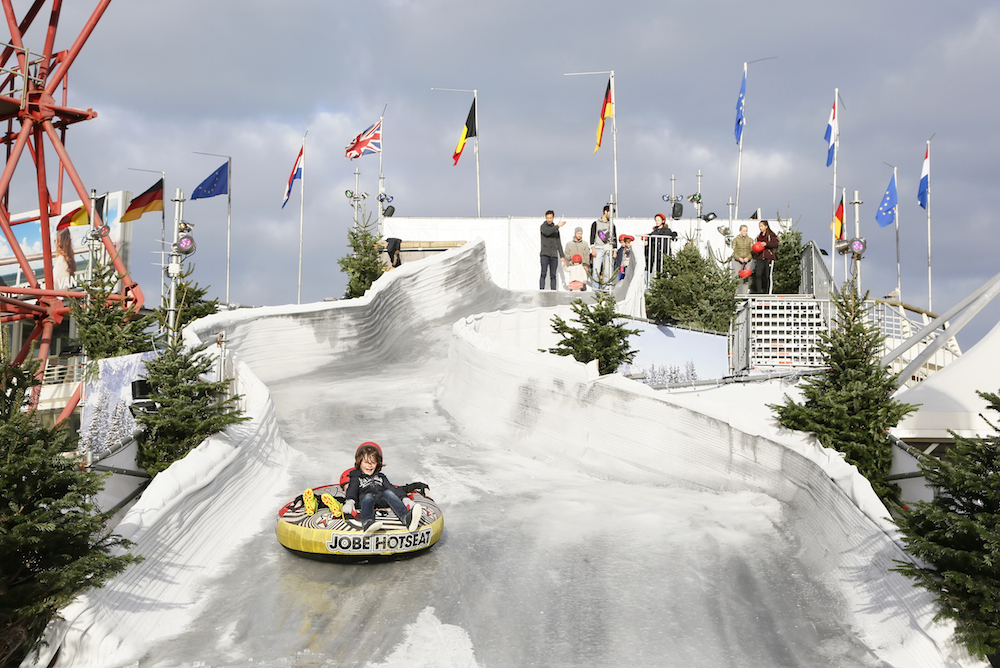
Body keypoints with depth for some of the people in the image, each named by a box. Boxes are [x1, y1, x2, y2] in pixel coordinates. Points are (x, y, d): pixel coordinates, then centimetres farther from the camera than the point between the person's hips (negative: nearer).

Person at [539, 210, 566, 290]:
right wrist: (558, 226, -21)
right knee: (543, 273, -13)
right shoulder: (543, 226, 3)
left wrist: (562, 256, 11)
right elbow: (547, 232, -22)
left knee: (553, 275, 2)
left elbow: (558, 243, 18)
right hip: (545, 254, -4)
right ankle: (541, 291, -17)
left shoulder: (555, 229, 17)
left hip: (554, 255, 4)